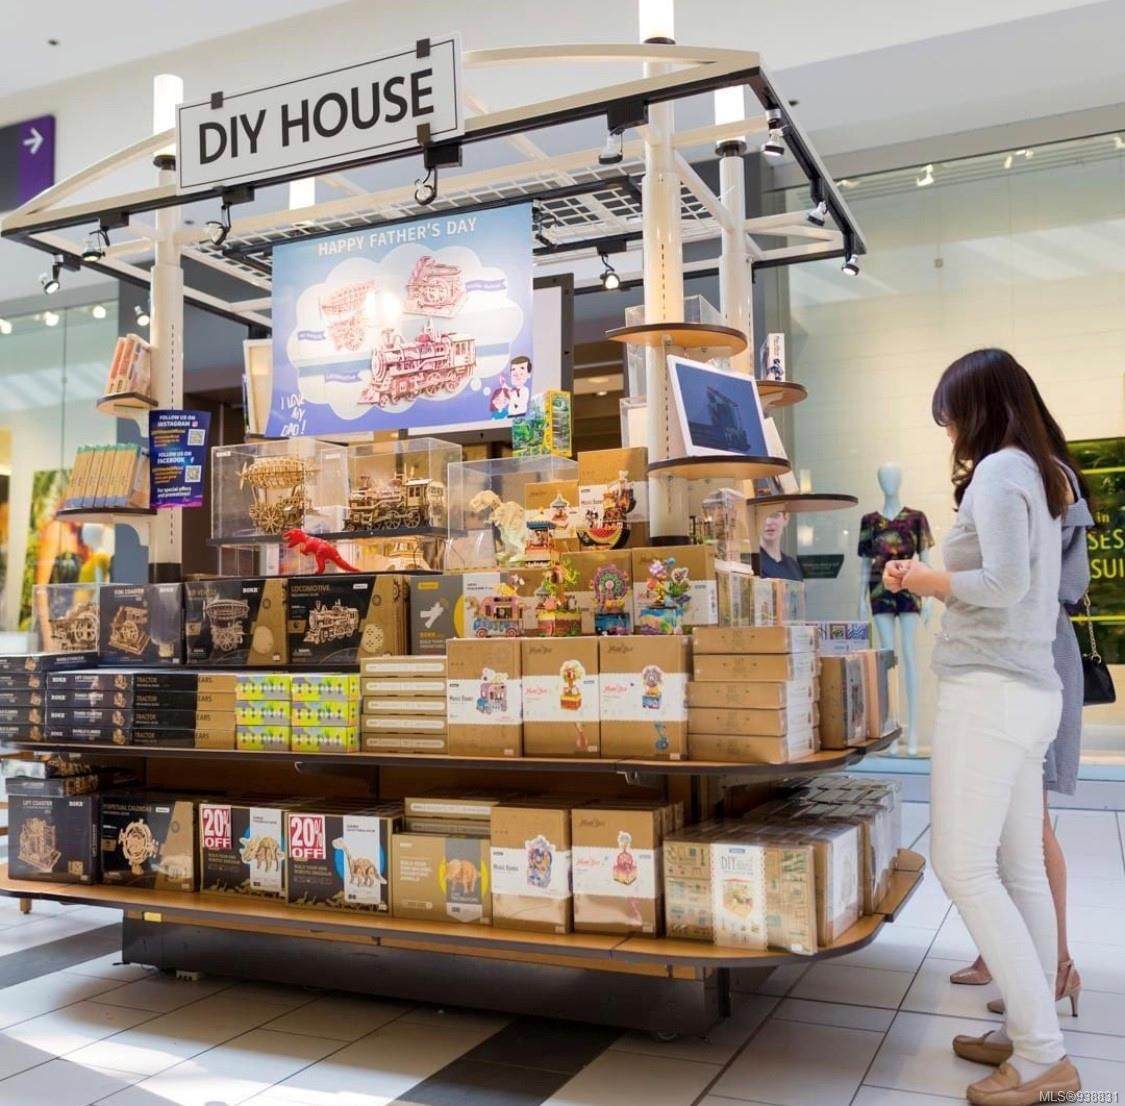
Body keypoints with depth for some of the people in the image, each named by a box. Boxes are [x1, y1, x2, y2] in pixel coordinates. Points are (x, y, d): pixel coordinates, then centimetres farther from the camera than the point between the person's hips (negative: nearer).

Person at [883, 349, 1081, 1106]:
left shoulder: (997, 471, -10)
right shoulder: (1043, 475, 17)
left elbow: (1003, 584, -21)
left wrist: (931, 580, -5)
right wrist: (929, 581, 14)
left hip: (990, 692, -9)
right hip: (1029, 692, 10)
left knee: (963, 867, -7)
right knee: (1020, 869, 11)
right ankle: (1030, 1033, 17)